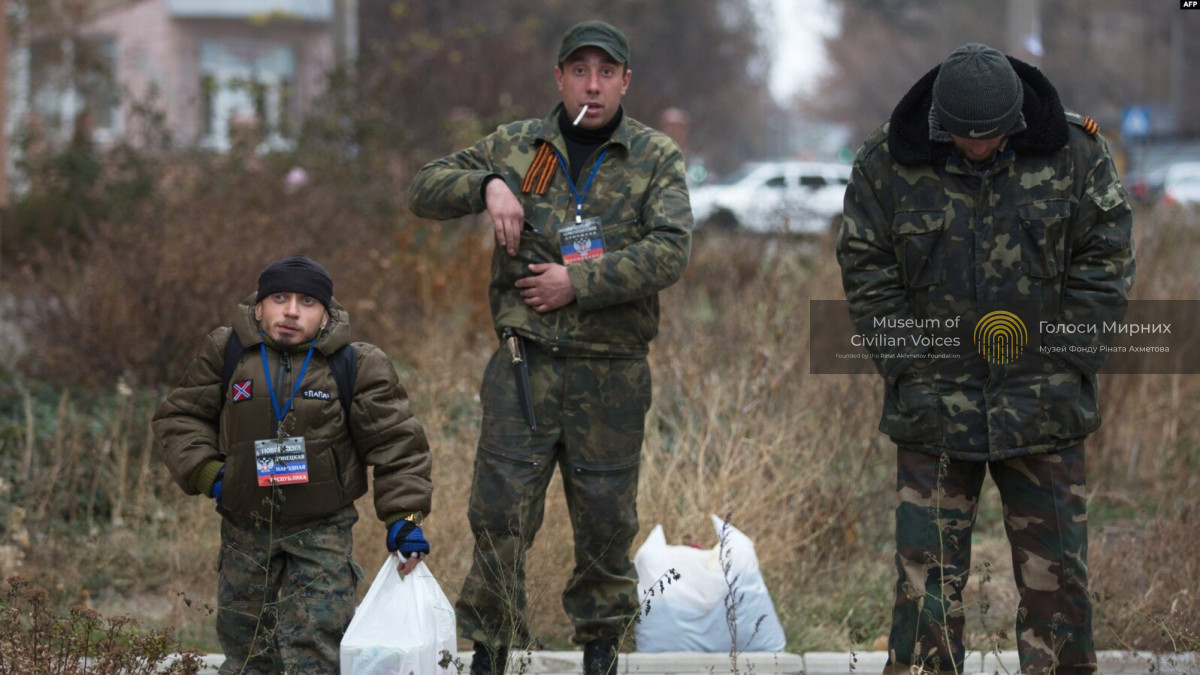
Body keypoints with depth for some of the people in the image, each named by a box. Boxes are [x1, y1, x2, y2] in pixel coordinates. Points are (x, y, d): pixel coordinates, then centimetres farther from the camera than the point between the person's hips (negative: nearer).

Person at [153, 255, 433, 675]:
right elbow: (180, 417, 8)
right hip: (246, 530, 3)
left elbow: (395, 443, -3)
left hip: (323, 531, -3)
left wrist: (404, 517, -13)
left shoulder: (356, 365, -6)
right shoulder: (226, 353, -2)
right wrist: (207, 473, -8)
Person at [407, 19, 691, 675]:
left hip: (612, 373, 0)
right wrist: (487, 185, -13)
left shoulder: (657, 158, 2)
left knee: (606, 517, 8)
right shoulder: (516, 147, 7)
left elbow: (669, 251, -11)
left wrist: (577, 283, -18)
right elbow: (424, 189, 7)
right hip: (524, 362, 1)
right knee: (500, 508, -3)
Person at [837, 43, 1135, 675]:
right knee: (927, 571, -1)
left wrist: (1065, 365, -4)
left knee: (1056, 570, 4)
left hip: (1043, 407, 1)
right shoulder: (887, 163, -4)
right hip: (934, 407, 0)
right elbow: (866, 273, 1)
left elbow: (1106, 264, 2)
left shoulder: (1073, 153, -3)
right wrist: (908, 370, -6)